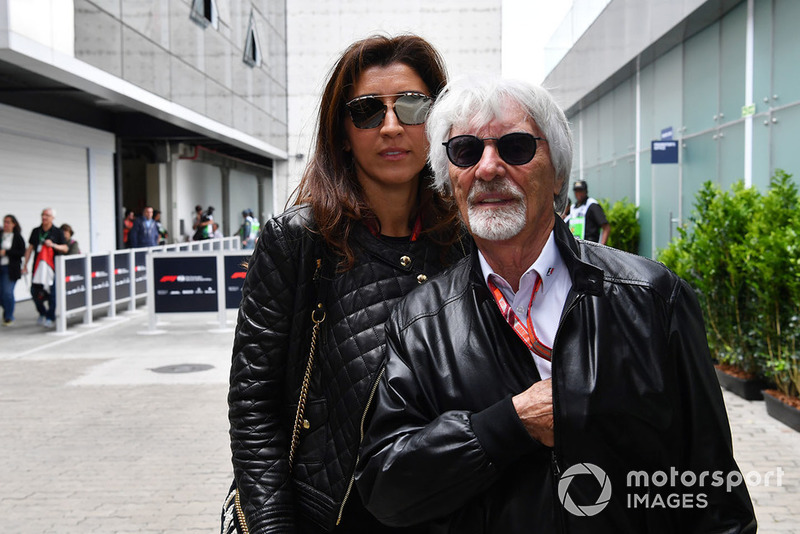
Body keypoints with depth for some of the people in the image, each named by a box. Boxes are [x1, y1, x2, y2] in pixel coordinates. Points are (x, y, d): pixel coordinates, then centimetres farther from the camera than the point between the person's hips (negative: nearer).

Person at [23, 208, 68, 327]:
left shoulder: (57, 232, 2)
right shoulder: (36, 231, 10)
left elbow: (65, 249, 0)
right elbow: (30, 248, 13)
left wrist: (53, 245, -18)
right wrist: (25, 265, 9)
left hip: (52, 267, -3)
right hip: (38, 267, 3)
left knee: (51, 293, -4)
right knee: (35, 291, 2)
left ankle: (50, 318, 5)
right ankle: (42, 313, 24)